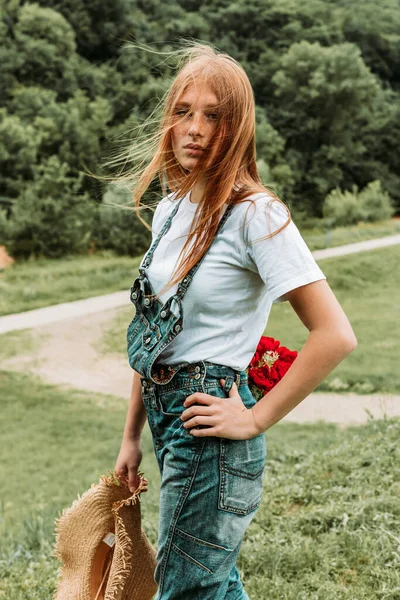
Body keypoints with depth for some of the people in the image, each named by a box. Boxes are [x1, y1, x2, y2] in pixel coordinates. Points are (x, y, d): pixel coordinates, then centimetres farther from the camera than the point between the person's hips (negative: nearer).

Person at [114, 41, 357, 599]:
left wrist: (256, 419, -15)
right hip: (168, 418, 7)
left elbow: (335, 335, -21)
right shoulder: (170, 209, 9)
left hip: (212, 430, -7)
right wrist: (132, 436, 16)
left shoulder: (256, 214, -15)